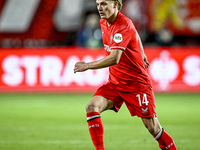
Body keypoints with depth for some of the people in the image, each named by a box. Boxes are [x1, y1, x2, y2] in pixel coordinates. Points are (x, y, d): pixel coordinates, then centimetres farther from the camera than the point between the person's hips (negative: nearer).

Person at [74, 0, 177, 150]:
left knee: (153, 127, -5)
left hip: (137, 83, -7)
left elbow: (114, 59, -31)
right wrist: (141, 54, 31)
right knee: (92, 107, -17)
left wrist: (87, 66, -29)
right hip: (115, 83, 7)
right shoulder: (104, 22, 4)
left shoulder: (124, 25, -22)